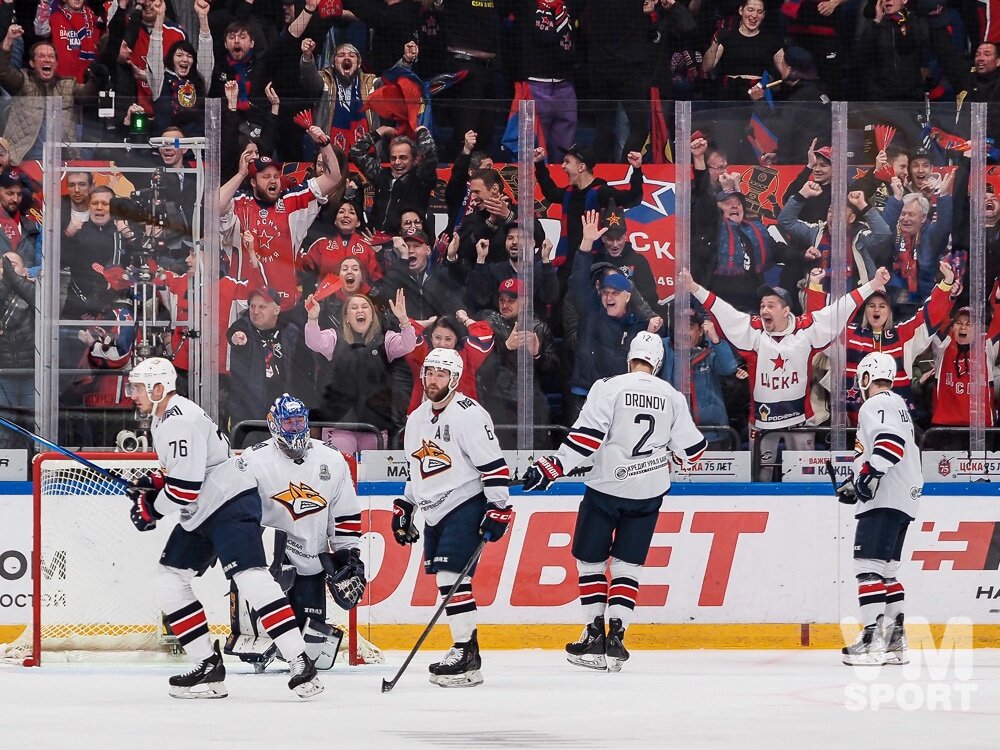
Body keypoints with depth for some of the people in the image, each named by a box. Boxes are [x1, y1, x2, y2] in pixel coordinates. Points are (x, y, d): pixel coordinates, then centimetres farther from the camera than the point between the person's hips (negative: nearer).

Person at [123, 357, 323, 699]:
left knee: (250, 578, -22)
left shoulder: (180, 421, -20)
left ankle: (301, 665, -28)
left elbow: (185, 486, -24)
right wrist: (152, 482, 10)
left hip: (232, 506, -11)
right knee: (169, 580, 9)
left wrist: (151, 509, -9)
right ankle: (208, 667, 9)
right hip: (201, 516, 11)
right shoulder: (161, 418, 15)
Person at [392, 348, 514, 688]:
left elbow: (494, 465, -16)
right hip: (435, 512, 8)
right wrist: (403, 507, 22)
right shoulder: (416, 419, 13)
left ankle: (467, 653, -15)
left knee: (453, 576, -17)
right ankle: (464, 649, 12)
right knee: (445, 581, 6)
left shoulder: (469, 415, -14)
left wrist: (498, 508, -20)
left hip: (465, 504, -8)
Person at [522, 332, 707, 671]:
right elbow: (690, 449, 8)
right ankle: (616, 638, -1)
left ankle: (595, 635, 7)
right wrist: (673, 449, 31)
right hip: (648, 493, 3)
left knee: (590, 560, 10)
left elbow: (586, 436, -16)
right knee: (627, 565, 9)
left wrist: (551, 468, -13)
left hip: (607, 487, -3)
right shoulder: (672, 397, 3)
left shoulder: (609, 388, -9)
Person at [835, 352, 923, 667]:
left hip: (885, 501, -11)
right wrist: (854, 482, 36)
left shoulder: (877, 405, -8)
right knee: (884, 570, 14)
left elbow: (890, 440, -26)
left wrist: (871, 472, -31)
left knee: (868, 566, -14)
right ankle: (895, 640, 13)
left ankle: (873, 638, -21)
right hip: (903, 500, 11)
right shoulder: (897, 405, 26)